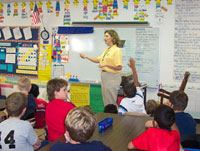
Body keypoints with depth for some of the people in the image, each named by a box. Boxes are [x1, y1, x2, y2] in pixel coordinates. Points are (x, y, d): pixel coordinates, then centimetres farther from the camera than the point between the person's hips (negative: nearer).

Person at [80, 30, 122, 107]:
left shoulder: (117, 50, -12)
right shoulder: (106, 50, 13)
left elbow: (119, 67, -18)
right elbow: (98, 60, 21)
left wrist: (106, 65, -25)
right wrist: (86, 56, 12)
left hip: (112, 77, -9)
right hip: (104, 76, 9)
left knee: (111, 102, -3)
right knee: (106, 101, 15)